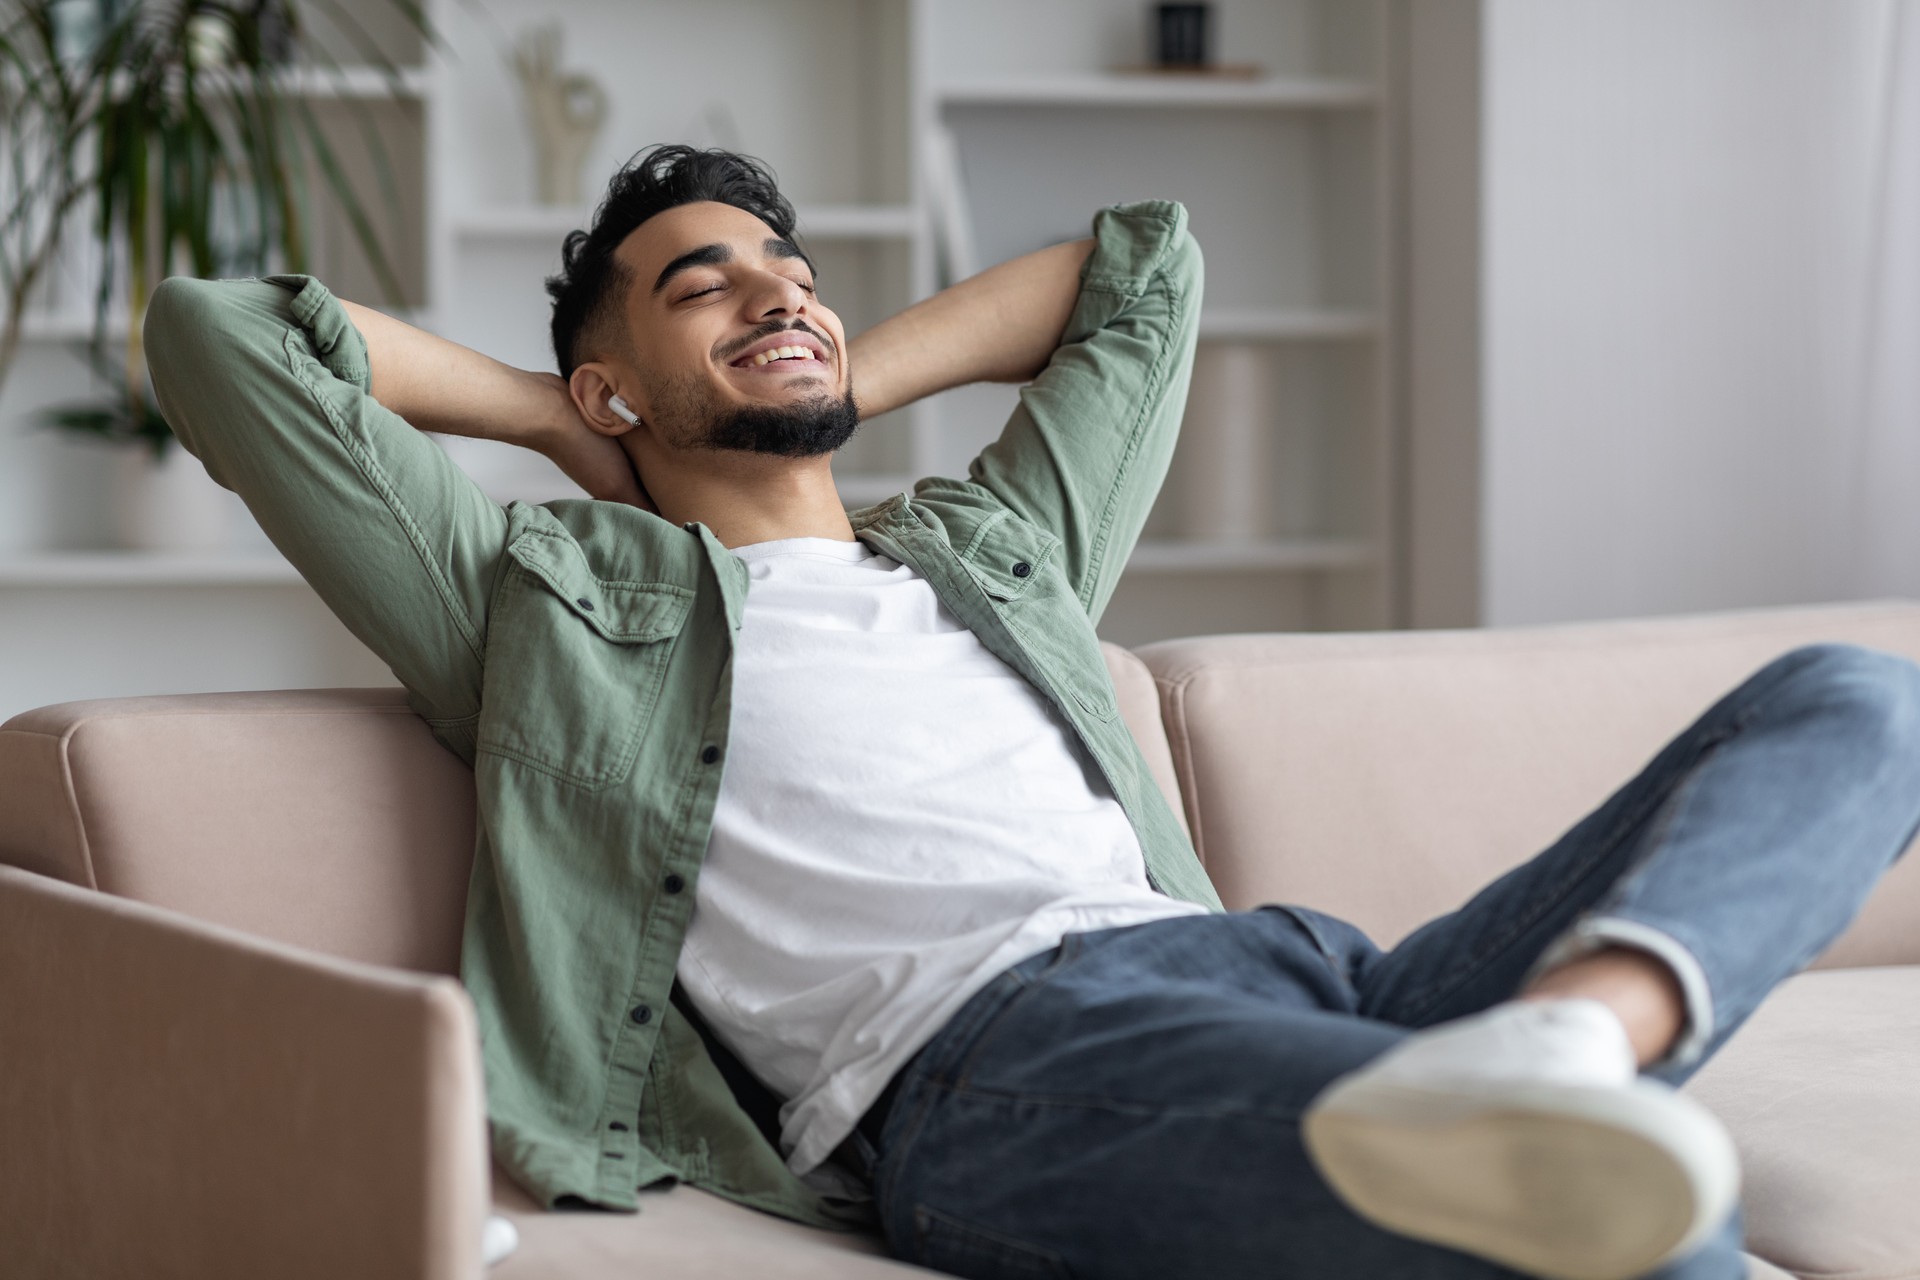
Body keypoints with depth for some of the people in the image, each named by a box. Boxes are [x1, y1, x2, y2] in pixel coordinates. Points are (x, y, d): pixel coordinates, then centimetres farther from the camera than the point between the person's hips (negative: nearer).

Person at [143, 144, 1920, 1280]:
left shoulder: (991, 555, 38)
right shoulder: (548, 600, 23)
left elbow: (1147, 264, 54)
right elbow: (213, 332, 20)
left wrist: (846, 384, 44)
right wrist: (549, 417, 31)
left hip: (1295, 980, 9)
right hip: (987, 1055, -9)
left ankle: (1576, 1027, -39)